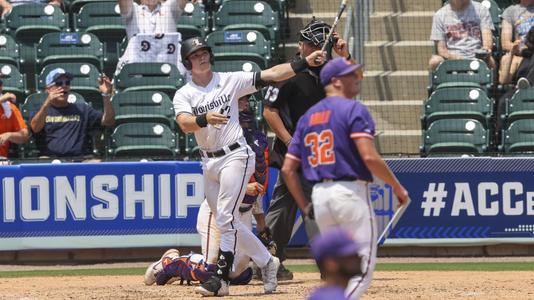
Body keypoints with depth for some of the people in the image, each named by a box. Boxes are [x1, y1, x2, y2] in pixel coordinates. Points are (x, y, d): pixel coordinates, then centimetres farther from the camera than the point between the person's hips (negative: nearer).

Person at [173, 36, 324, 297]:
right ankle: (266, 262, 23)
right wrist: (205, 119, -39)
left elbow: (270, 75, -5)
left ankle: (221, 278, -15)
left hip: (235, 156, -4)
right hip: (209, 163, 4)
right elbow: (185, 124, -17)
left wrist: (305, 62, -15)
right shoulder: (183, 95, 3)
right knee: (227, 223, 9)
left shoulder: (230, 81, 0)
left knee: (226, 218, -15)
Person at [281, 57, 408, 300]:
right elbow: (369, 157, -16)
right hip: (350, 193, -7)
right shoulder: (353, 109, -5)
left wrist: (305, 207, 18)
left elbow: (288, 169, 12)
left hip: (319, 195, 7)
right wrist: (397, 187, -6)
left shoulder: (308, 117, 16)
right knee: (362, 268, -5)